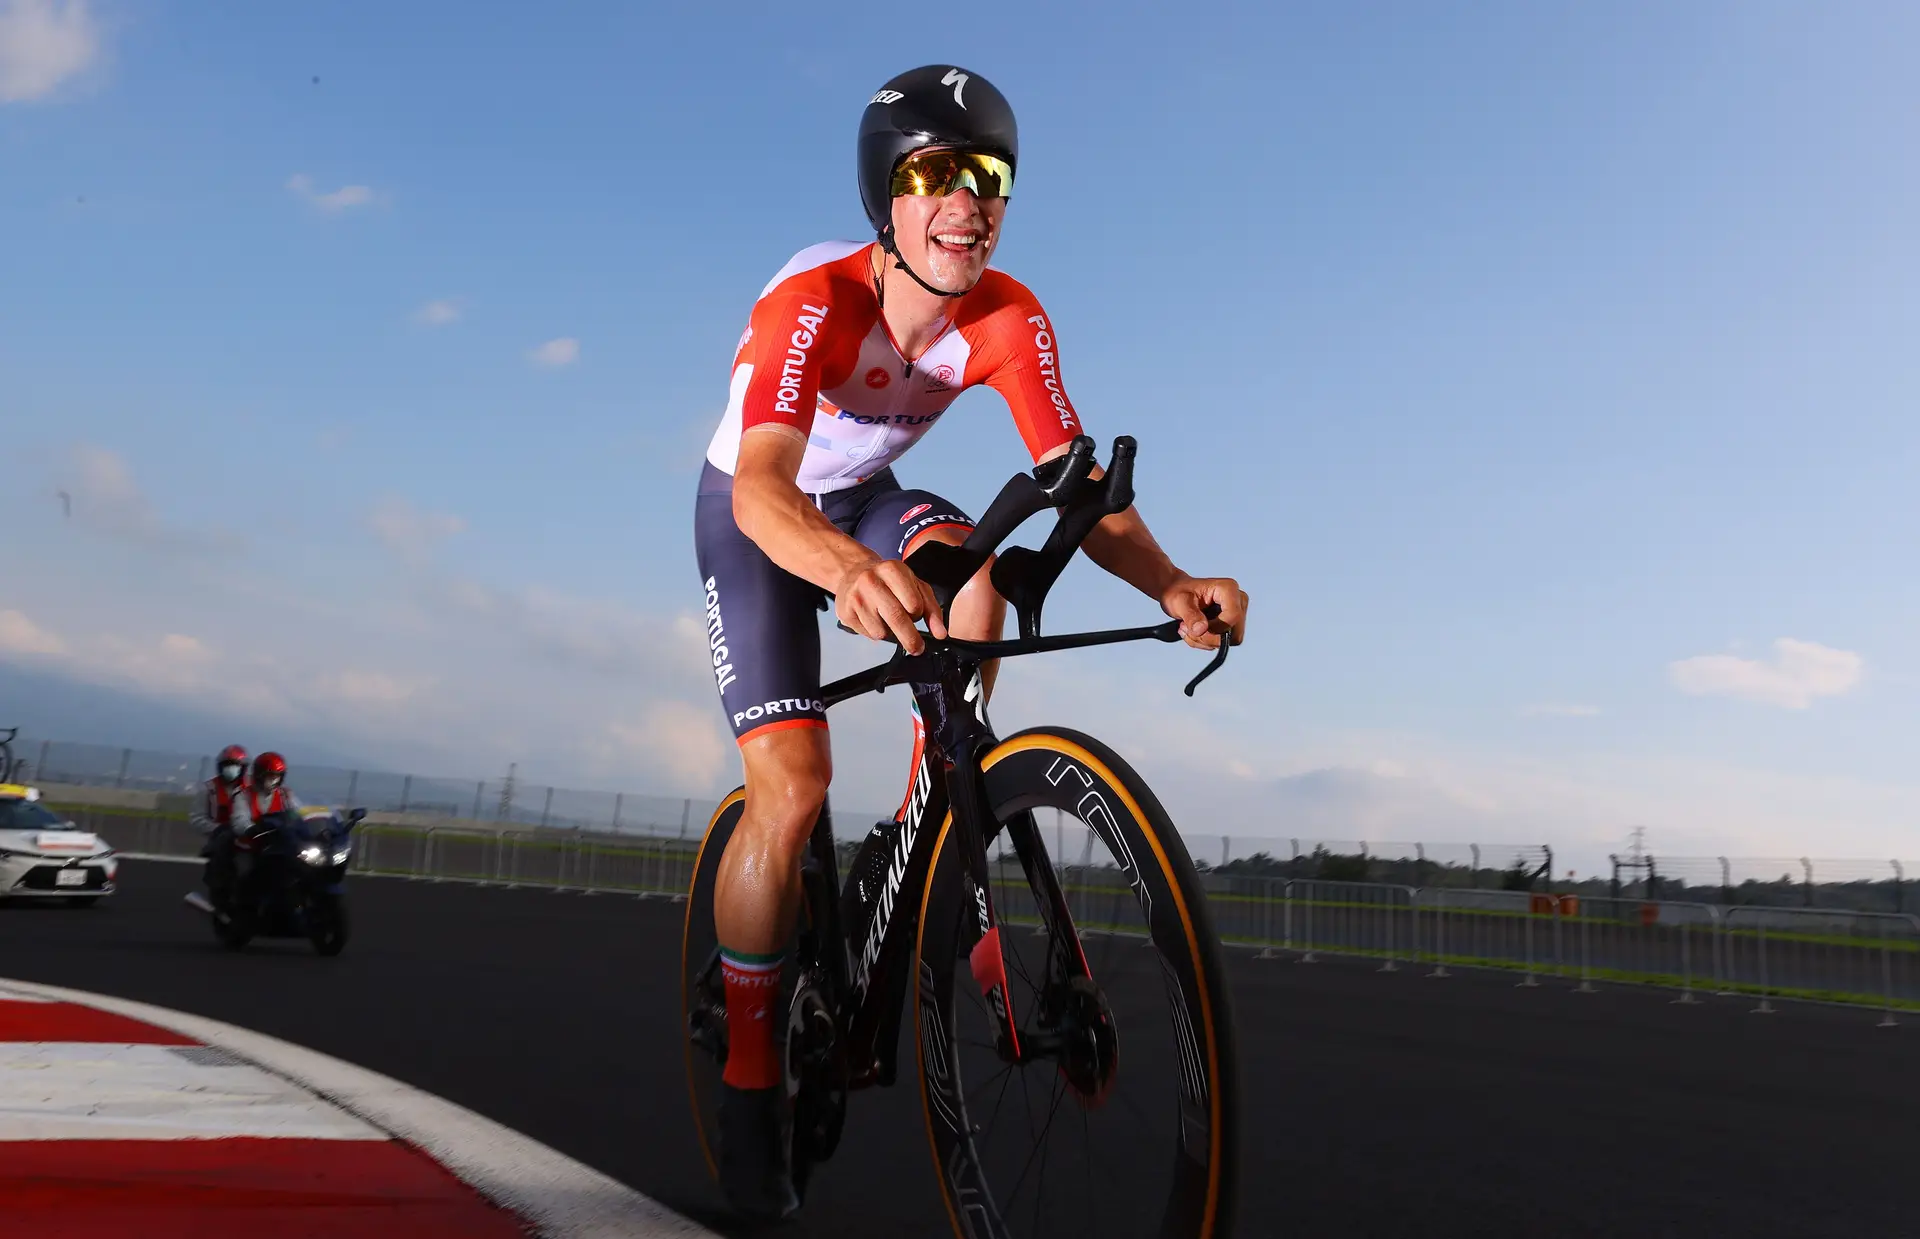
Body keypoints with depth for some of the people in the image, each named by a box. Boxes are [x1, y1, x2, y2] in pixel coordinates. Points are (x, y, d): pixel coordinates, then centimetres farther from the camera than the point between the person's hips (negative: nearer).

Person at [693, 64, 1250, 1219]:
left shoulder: (1010, 320, -19)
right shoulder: (814, 302, -32)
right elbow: (763, 486, -48)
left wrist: (1169, 583, -46)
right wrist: (849, 570, -69)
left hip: (863, 499, 4)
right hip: (755, 515, -4)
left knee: (971, 558, -30)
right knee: (794, 783, -18)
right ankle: (750, 1078, -1)